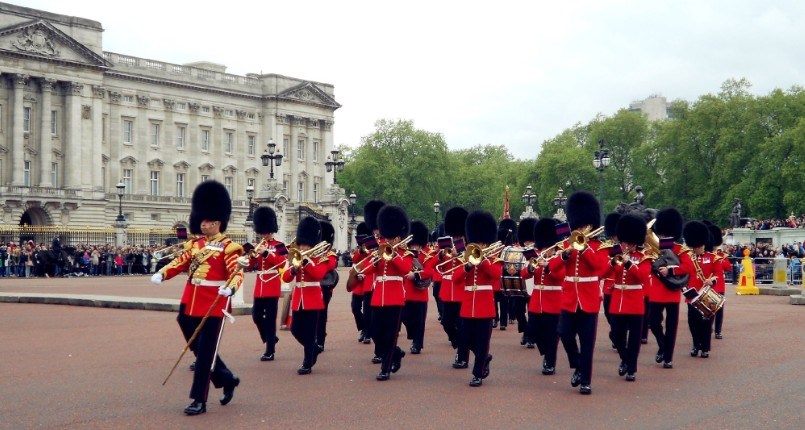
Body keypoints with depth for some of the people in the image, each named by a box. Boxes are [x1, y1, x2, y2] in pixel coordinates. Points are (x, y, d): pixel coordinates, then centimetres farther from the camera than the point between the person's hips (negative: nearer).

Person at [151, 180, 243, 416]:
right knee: (199, 347, 14)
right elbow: (181, 262, 11)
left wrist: (230, 287, -38)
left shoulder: (228, 247, -8)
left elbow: (238, 272, -18)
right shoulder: (197, 244, 13)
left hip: (215, 304, -7)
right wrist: (161, 274, -7)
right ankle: (228, 379, 35)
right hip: (195, 304, 7)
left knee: (205, 351, -6)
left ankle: (199, 400, -1)